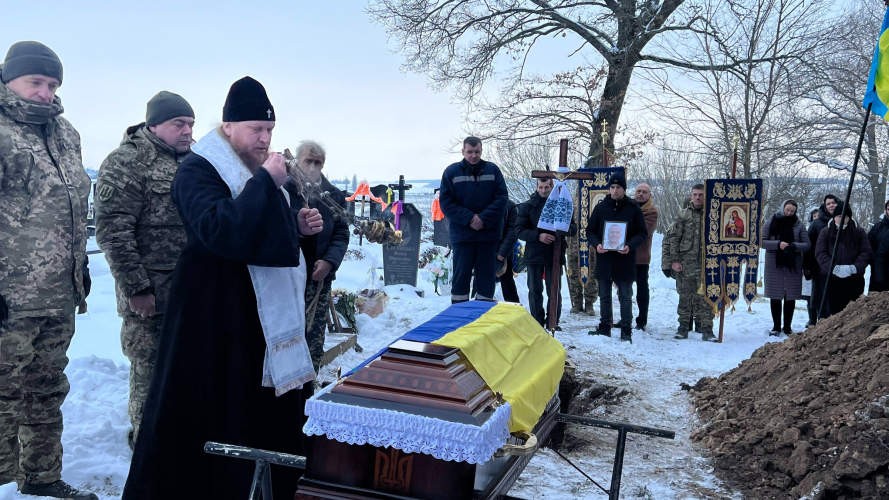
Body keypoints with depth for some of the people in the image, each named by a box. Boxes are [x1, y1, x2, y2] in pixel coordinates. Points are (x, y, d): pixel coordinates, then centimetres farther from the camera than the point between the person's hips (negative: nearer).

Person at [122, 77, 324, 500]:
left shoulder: (265, 168, 12)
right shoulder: (197, 170, -12)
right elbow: (221, 231, -28)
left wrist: (303, 224, 1)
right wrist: (264, 181, -26)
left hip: (271, 313, 8)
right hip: (215, 313, -7)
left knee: (277, 404, 14)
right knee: (208, 411, -2)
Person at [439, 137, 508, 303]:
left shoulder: (493, 170, 3)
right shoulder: (451, 171, 0)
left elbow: (502, 197, -2)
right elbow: (445, 202, -4)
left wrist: (484, 219, -14)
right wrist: (469, 218, -15)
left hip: (489, 233, 1)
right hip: (462, 232, -1)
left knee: (486, 274, 7)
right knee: (461, 274, 3)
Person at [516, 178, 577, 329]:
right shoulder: (527, 206, 4)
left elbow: (573, 228, 9)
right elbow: (519, 231, -2)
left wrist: (566, 229, -16)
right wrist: (538, 236, -19)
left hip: (555, 254, 1)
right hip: (534, 253, 0)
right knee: (535, 290, 3)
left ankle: (553, 321, 14)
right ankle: (537, 322, 10)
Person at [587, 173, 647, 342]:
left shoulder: (633, 209, -1)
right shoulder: (600, 207, 5)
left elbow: (642, 233, 1)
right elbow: (590, 230, 8)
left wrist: (630, 246, -17)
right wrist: (596, 244, -12)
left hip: (625, 260, -2)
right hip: (604, 258, 2)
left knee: (625, 297, 3)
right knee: (604, 296, 10)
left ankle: (626, 330, 9)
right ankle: (604, 327, 20)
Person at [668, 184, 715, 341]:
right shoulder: (683, 215, 6)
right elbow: (674, 238, 5)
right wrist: (674, 260, -2)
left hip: (707, 263, -1)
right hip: (686, 263, 1)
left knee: (706, 296, 2)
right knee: (685, 295, 7)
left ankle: (707, 328, 9)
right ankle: (683, 327, 15)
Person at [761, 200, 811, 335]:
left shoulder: (799, 225, 4)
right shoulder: (771, 223, 3)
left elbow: (807, 244, 2)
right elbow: (761, 242, -2)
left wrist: (794, 246, -17)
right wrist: (778, 244, -17)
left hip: (793, 267, 0)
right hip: (774, 266, 0)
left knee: (790, 297, 4)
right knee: (775, 297, 4)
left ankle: (787, 326, 16)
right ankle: (776, 326, 15)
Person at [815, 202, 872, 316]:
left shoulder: (859, 232, 7)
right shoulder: (826, 233, 6)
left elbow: (867, 252, 0)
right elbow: (820, 253, -4)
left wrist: (854, 268, -17)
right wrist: (834, 268, -19)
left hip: (854, 280, 0)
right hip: (831, 280, 0)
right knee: (835, 310, 6)